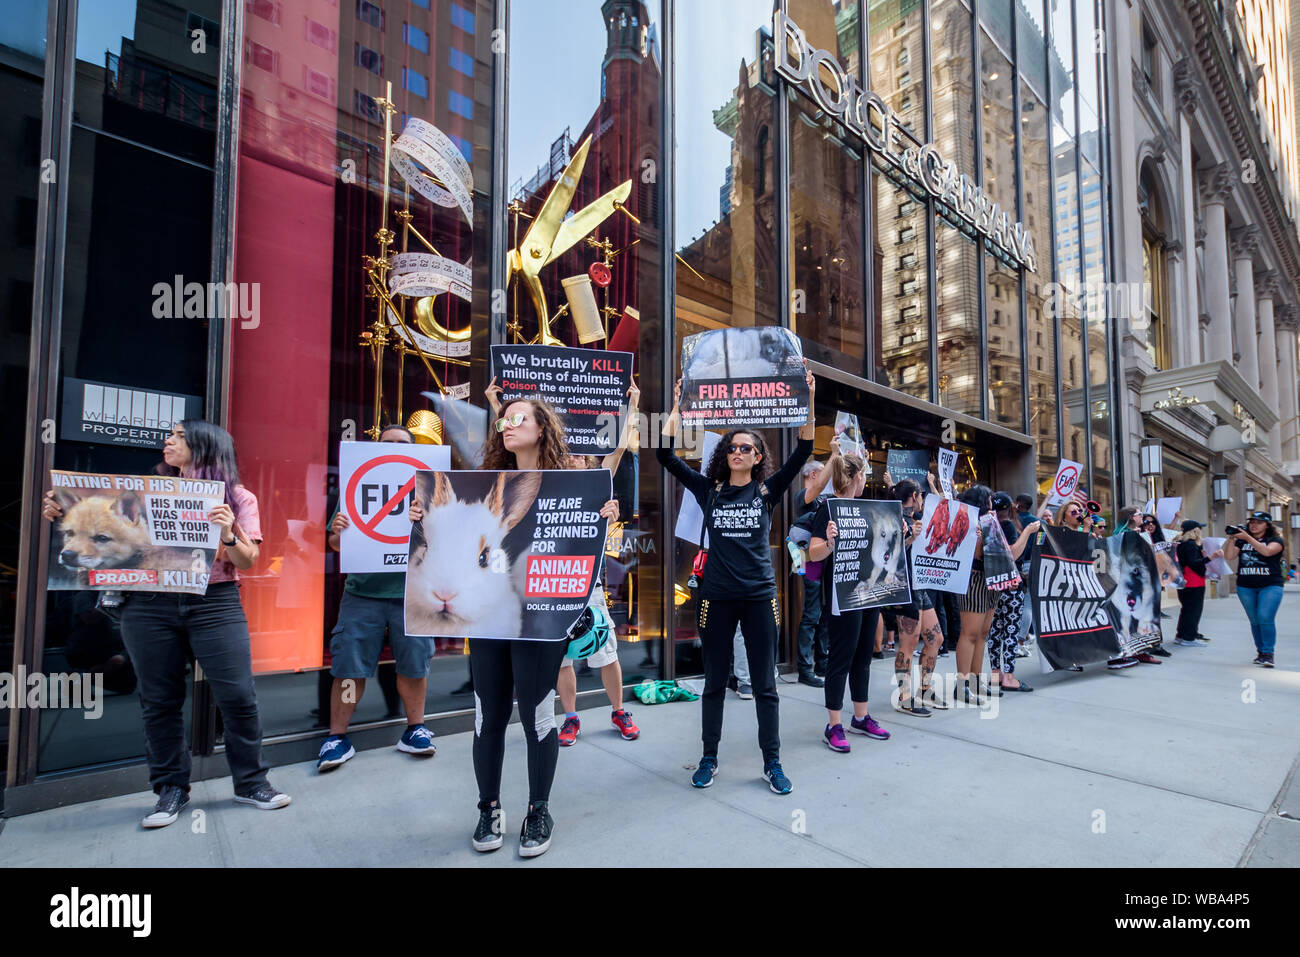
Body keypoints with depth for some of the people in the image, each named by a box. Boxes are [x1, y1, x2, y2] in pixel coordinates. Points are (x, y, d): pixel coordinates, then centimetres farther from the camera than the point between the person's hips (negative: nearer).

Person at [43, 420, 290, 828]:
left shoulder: (239, 498, 5)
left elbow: (247, 561, -1)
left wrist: (228, 534, -20)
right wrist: (65, 514, -4)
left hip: (215, 605, -3)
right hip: (149, 607, 3)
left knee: (238, 696, -5)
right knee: (159, 701, 8)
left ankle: (250, 782, 11)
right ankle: (171, 788, 24)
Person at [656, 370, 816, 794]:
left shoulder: (768, 490, 2)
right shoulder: (709, 490, 4)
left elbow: (803, 453, -9)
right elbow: (666, 457, -3)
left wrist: (808, 404, -18)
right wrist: (676, 409, -8)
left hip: (759, 596, 0)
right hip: (717, 597, 1)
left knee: (765, 684, 8)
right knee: (714, 682, 12)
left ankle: (772, 763, 22)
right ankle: (709, 758, 27)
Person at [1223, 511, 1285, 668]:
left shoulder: (1275, 540, 2)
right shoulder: (1241, 540, 10)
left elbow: (1267, 551, -19)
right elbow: (1229, 556, -2)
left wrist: (1247, 537, -22)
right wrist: (1231, 538, -11)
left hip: (1270, 586, -3)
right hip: (1245, 587, 3)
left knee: (1265, 618, -15)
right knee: (1255, 621, 7)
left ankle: (1268, 653, -6)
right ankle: (1261, 652, 17)